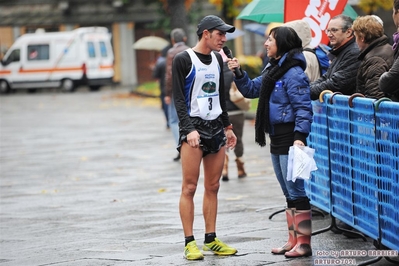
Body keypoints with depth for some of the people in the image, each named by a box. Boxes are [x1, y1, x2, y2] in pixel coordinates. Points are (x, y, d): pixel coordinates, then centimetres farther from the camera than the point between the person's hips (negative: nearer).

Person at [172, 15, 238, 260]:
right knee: (190, 188, -6)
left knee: (213, 187, 7)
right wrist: (189, 129, -20)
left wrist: (227, 126, 18)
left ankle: (211, 239, 13)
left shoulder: (218, 60, 13)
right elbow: (179, 98, -11)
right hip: (194, 127, -6)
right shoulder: (183, 60, -7)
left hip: (216, 127, 6)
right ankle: (190, 243, -4)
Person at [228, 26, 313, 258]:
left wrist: (300, 136, -28)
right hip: (276, 138, 10)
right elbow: (252, 90, 23)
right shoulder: (272, 69, 13)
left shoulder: (293, 73, -15)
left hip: (289, 137, -10)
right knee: (289, 193, 14)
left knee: (296, 191, -6)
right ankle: (293, 240, 21)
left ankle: (304, 243, -2)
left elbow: (303, 107, -20)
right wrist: (239, 73, 8)